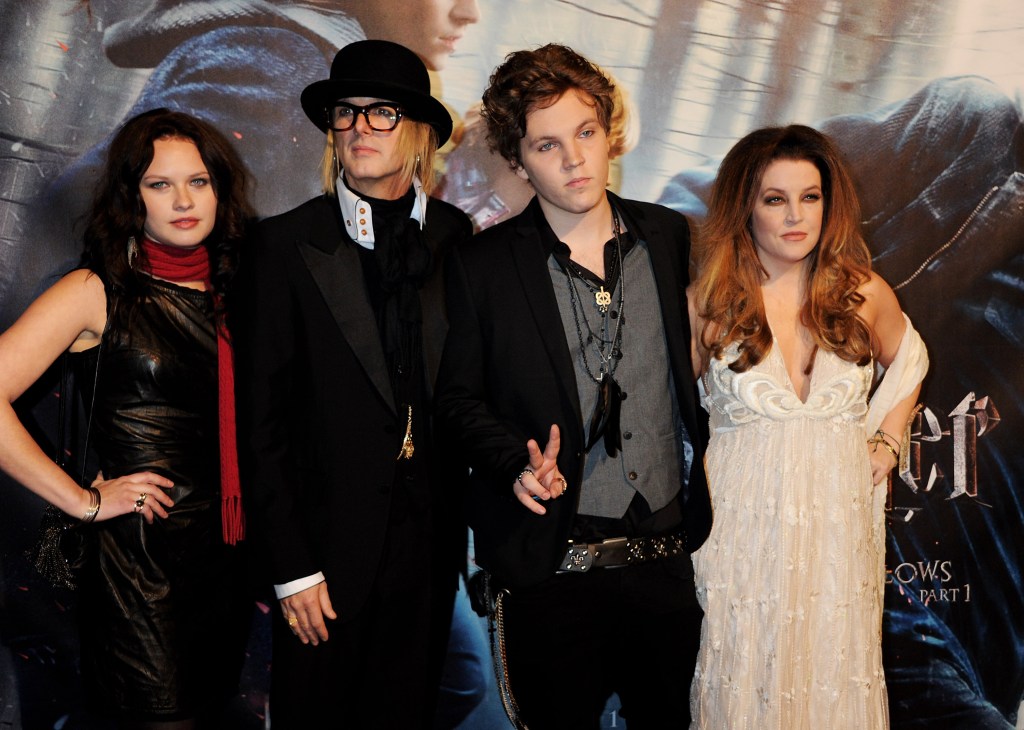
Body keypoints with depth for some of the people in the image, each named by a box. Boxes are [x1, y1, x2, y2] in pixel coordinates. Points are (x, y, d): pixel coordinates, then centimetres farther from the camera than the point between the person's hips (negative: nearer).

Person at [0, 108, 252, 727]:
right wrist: (83, 501, -14)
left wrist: (267, 558, 5)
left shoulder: (230, 292, 7)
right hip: (137, 557, -5)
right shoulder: (97, 292, -8)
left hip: (226, 550, 6)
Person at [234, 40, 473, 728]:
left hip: (433, 533, 2)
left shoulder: (455, 237, 1)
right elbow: (262, 415, -8)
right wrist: (290, 567, -10)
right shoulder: (288, 244, -8)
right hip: (330, 539, -2)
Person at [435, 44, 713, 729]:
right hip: (553, 573, -2)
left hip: (669, 558, 3)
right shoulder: (482, 265, -5)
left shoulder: (672, 237, 3)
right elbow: (459, 395, 1)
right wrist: (518, 462, -18)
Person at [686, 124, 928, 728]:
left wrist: (887, 443, 10)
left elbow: (908, 360, 20)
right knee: (745, 676, 5)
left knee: (834, 671, 9)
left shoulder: (865, 294, 0)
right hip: (742, 526, -1)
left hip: (839, 519, 2)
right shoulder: (709, 303, -4)